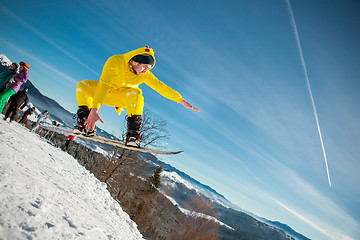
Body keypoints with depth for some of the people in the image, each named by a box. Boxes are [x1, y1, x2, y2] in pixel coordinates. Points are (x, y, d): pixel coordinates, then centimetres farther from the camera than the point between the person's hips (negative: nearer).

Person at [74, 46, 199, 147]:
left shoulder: (145, 75, -17)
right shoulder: (115, 61, -28)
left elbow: (161, 87, -14)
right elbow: (103, 85, -36)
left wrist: (182, 101, -20)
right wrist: (94, 110, -44)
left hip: (122, 97, 1)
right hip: (104, 92, -1)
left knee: (135, 93, -34)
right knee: (83, 85, -29)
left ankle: (133, 134, -31)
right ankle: (87, 126, -20)